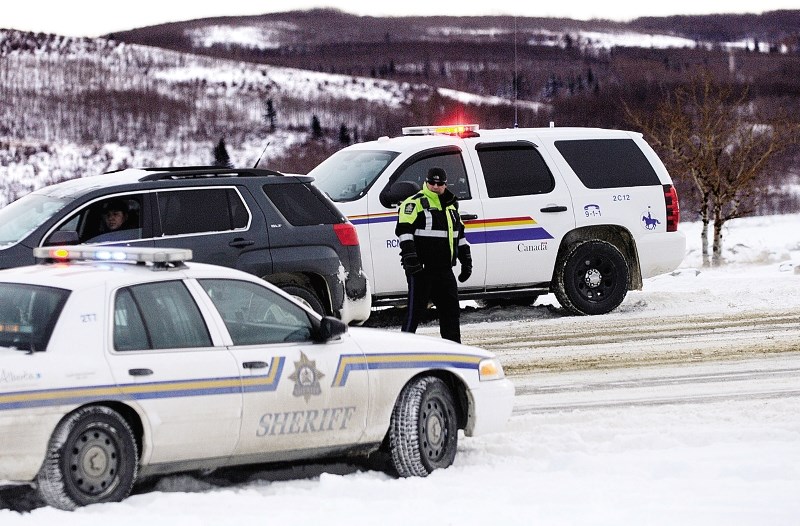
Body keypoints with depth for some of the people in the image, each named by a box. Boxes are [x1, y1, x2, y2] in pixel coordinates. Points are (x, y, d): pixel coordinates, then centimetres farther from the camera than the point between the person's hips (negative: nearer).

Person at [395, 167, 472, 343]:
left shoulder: (451, 205, 19)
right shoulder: (415, 203, -4)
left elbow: (459, 234, 27)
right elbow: (403, 230, -14)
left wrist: (466, 261, 23)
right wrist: (410, 256, -23)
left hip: (444, 269, 7)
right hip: (421, 268, -7)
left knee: (450, 309, 7)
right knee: (416, 309, -6)